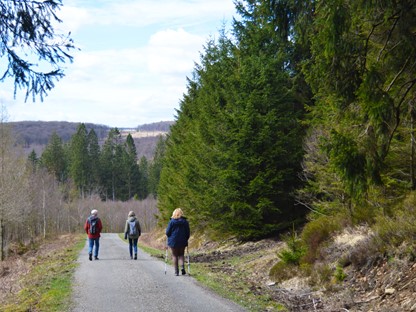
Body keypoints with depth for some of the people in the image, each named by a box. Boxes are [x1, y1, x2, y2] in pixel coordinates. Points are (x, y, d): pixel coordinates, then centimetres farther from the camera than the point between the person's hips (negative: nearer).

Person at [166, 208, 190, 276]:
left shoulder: (171, 221, -8)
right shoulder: (185, 222, -1)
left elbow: (167, 232, -6)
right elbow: (188, 232, 2)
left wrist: (170, 238, 13)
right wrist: (186, 240, 17)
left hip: (173, 242, -2)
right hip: (182, 242, 2)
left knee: (174, 256, 8)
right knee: (181, 255, 16)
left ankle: (176, 271, 5)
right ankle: (182, 266, -8)